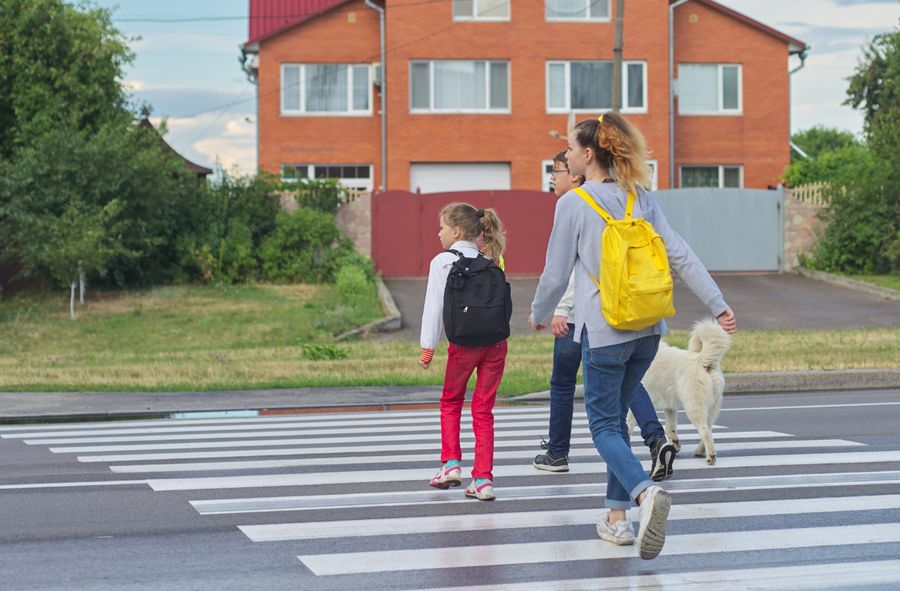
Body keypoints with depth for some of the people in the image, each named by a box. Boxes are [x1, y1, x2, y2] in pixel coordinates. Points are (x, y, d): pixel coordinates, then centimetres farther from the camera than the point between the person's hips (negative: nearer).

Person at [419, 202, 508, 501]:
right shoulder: (487, 262, 13)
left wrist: (428, 346, 2)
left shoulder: (442, 261, -1)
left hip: (464, 342, -4)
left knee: (451, 402, 19)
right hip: (496, 339, 4)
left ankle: (451, 463, 11)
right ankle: (483, 479, 3)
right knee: (484, 410, 7)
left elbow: (435, 305, -3)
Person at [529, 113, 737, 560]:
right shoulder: (641, 197, 6)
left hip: (603, 331, -6)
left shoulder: (573, 203, -8)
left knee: (604, 426, 0)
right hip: (648, 329, 6)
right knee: (615, 417, 19)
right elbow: (680, 255, 2)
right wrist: (718, 305, 4)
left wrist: (539, 315, 15)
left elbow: (556, 273, -3)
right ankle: (617, 518, 18)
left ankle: (645, 492, -27)